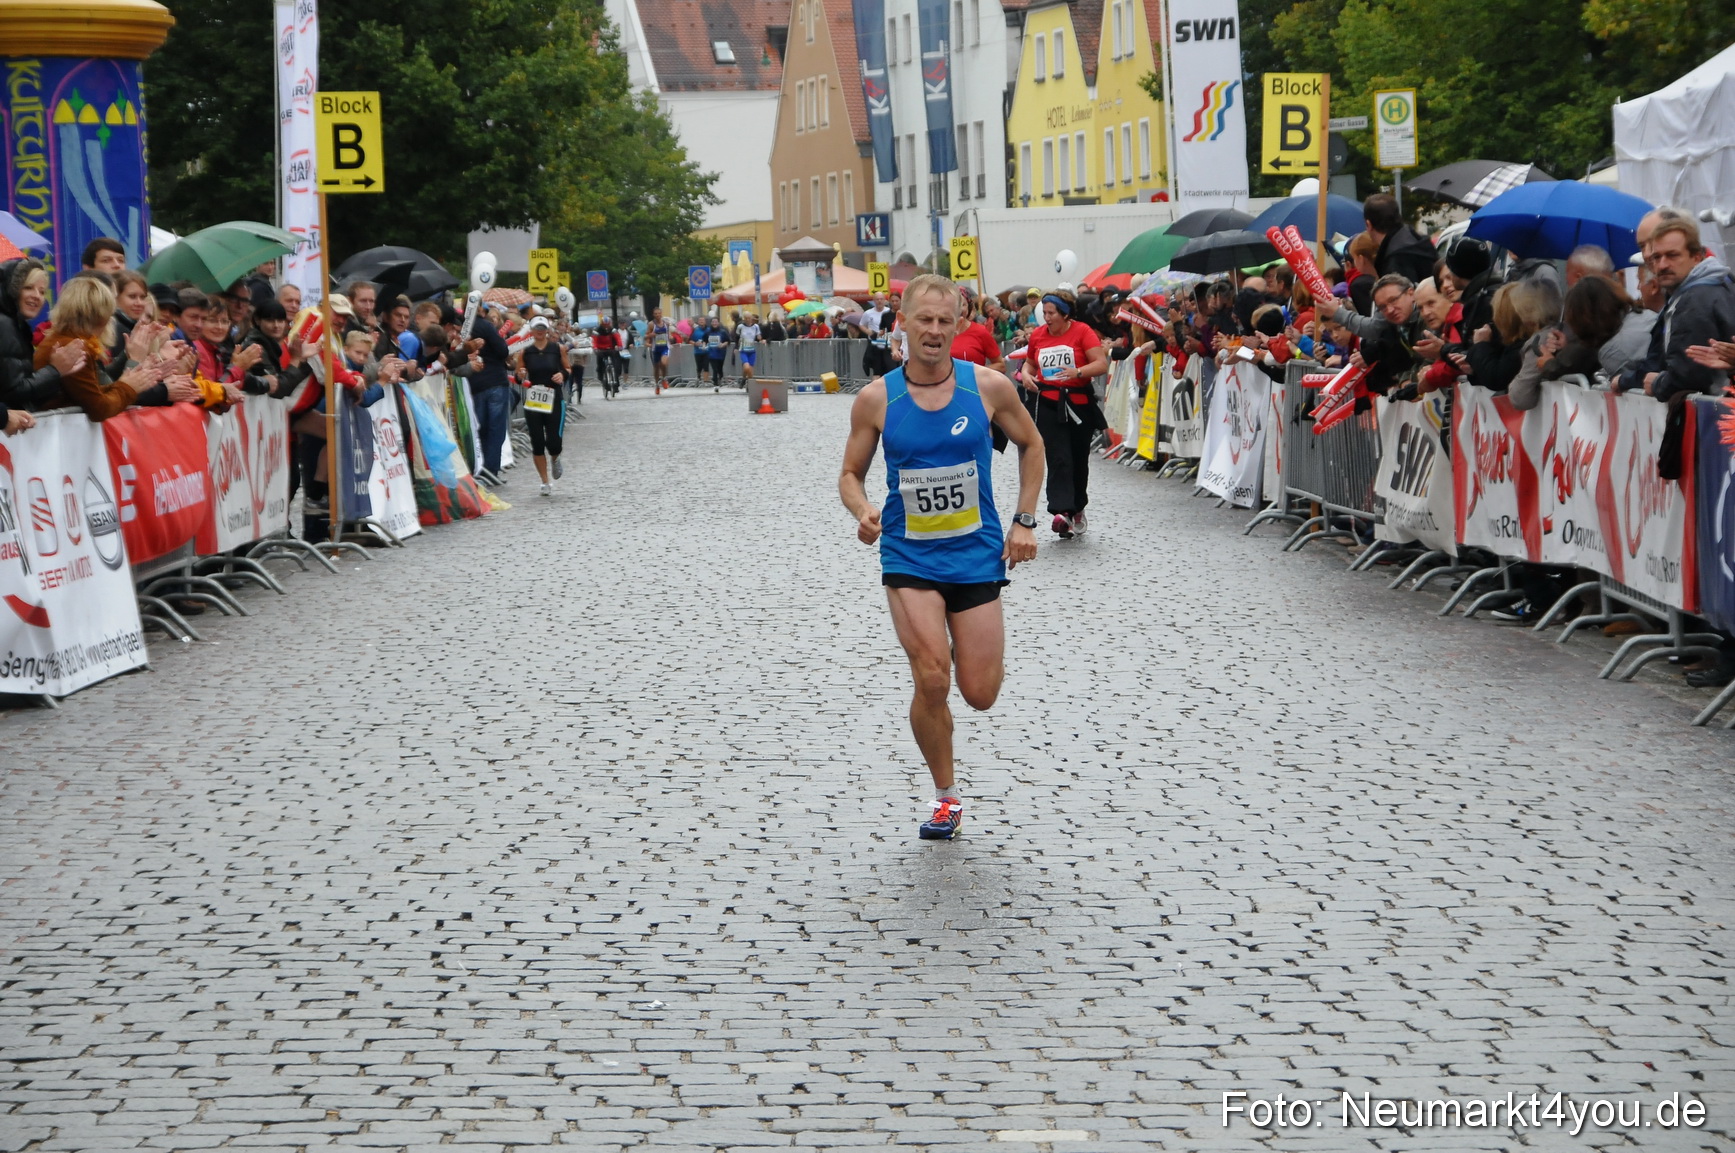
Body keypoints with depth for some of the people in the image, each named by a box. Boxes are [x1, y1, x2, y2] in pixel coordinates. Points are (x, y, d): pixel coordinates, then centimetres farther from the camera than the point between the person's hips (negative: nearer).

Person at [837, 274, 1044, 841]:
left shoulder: (989, 386, -6)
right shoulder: (875, 399, -6)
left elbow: (1030, 445, 10)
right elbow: (851, 474, 5)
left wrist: (1024, 522, 4)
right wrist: (862, 511, -17)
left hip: (977, 554, 1)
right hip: (909, 557, -1)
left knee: (980, 694, 2)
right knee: (932, 681, -16)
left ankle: (977, 649, 41)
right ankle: (946, 795, 5)